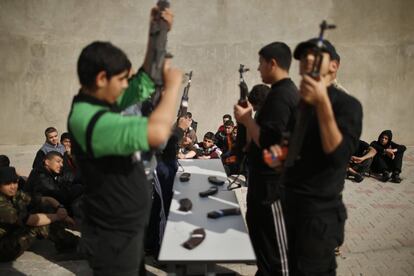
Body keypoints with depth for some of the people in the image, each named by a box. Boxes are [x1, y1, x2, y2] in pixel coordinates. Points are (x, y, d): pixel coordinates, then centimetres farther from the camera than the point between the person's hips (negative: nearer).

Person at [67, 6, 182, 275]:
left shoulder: (103, 103, 2)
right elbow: (156, 133, -41)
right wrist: (173, 85, -25)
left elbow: (144, 83, 13)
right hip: (114, 235, -9)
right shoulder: (88, 119, -29)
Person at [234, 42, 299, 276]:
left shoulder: (279, 95, -20)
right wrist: (251, 116, 12)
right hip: (272, 178, 11)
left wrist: (246, 119, -15)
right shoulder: (288, 90, 13)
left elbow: (268, 142, -27)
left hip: (272, 183, -11)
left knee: (274, 247, 3)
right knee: (263, 235, 24)